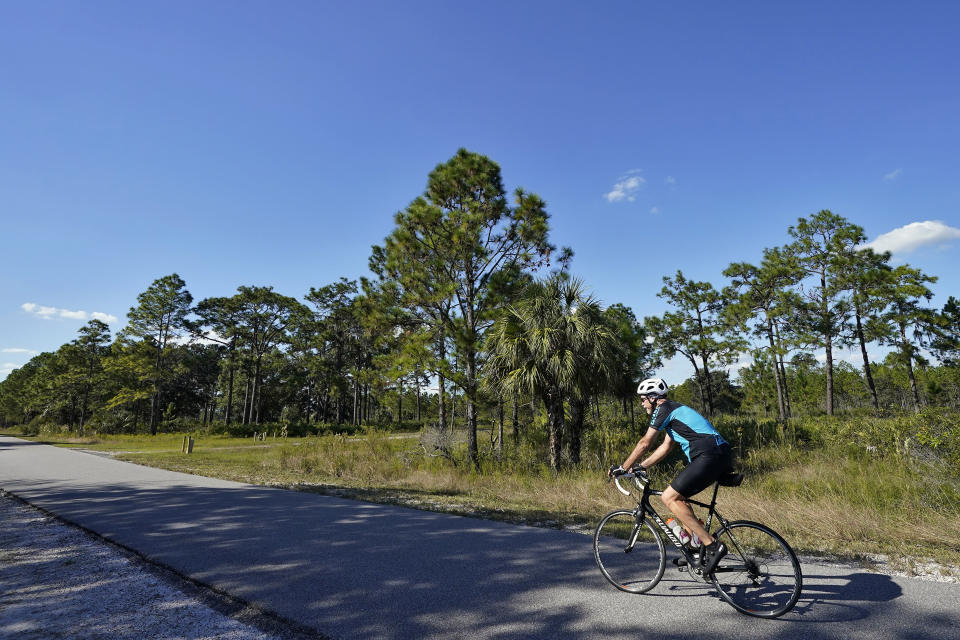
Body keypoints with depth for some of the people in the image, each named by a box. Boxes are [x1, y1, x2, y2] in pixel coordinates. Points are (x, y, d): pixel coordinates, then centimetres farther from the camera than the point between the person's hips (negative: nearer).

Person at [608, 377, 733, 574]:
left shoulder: (664, 409, -4)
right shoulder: (674, 410, 26)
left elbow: (644, 444, -4)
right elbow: (665, 447, 30)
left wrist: (622, 468, 4)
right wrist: (641, 467, 27)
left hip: (710, 456, -10)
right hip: (721, 458, 10)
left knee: (669, 497, -10)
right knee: (677, 497, 17)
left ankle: (712, 545, -11)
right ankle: (698, 545, 14)